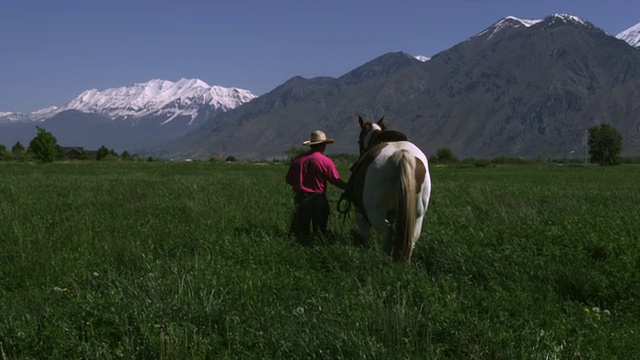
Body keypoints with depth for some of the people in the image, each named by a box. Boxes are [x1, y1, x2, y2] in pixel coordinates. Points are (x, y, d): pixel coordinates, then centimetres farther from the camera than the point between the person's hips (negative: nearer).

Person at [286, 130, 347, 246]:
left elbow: (288, 180, 7)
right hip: (318, 199, -2)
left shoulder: (297, 160, 1)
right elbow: (337, 182, -10)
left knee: (302, 229, 10)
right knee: (320, 229, 11)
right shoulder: (326, 161, -9)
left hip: (301, 198, 2)